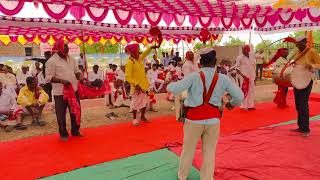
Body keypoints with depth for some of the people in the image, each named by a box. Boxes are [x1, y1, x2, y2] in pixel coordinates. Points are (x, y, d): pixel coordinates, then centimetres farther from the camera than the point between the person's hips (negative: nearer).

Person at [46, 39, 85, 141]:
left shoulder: (71, 59, 9)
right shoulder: (52, 61, -10)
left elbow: (77, 71, 15)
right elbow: (49, 78, -12)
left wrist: (80, 77, -6)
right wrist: (61, 80, -26)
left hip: (73, 89, 6)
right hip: (60, 92, -6)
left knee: (76, 111, 15)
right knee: (61, 114, 5)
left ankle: (75, 131, 32)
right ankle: (63, 134, 23)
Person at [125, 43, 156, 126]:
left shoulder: (139, 58, 5)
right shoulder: (130, 62, -18)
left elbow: (144, 54, 28)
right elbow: (127, 77, -22)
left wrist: (151, 47, 17)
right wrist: (136, 84, -28)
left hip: (144, 85, 8)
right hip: (137, 87, -8)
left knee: (145, 102, 16)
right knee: (136, 103, 5)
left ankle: (143, 116, 34)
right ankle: (134, 119, 23)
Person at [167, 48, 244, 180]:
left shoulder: (194, 76, -12)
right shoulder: (223, 79, -3)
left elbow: (174, 90, -19)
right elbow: (240, 96, 1)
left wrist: (170, 85, 4)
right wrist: (232, 104, 21)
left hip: (194, 119, -1)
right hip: (213, 120, 2)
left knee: (188, 149, 17)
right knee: (209, 152, 16)